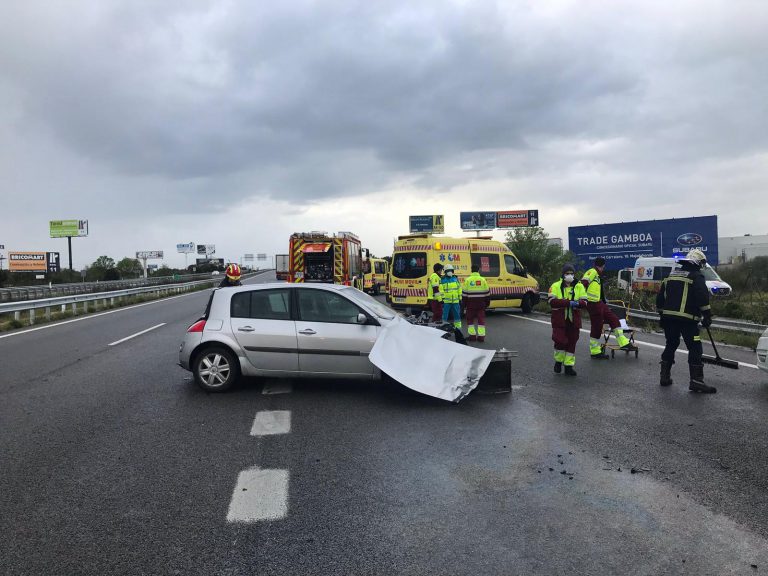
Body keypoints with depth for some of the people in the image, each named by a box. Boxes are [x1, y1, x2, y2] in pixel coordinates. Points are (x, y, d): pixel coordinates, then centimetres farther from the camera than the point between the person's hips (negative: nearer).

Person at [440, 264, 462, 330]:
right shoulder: (442, 280, -1)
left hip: (455, 301, 4)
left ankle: (458, 328, 20)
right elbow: (441, 290, -5)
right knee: (445, 315, -2)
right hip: (446, 301, -4)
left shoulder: (455, 278, 11)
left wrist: (460, 298, 11)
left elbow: (459, 288, 14)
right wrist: (442, 298, -11)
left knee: (457, 314, 10)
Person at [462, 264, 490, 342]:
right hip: (481, 303, 2)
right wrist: (487, 303, 16)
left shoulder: (468, 280, -4)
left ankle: (472, 335, 8)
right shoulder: (483, 280, 2)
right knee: (481, 319, 6)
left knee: (470, 319, 9)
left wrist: (464, 304, 4)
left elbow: (464, 293, -4)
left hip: (471, 303, -2)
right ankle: (481, 336, 4)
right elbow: (487, 292, 6)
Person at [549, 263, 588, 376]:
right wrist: (568, 302, -24)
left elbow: (584, 302, -1)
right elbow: (552, 301, -16)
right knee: (560, 341, -7)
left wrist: (577, 303, -25)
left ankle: (569, 365, 19)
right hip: (559, 320, -2)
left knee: (572, 343, 7)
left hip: (574, 320, 3)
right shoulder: (555, 286, -1)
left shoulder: (579, 286, 6)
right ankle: (558, 361, 19)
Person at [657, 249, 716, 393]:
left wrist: (662, 314, 27)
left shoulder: (671, 276, 18)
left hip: (668, 317, 7)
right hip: (687, 319, -7)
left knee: (671, 345, 18)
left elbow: (660, 297, 20)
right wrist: (707, 316, -8)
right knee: (695, 349, -2)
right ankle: (696, 381, -6)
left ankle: (665, 376, 21)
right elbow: (703, 297, -15)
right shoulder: (696, 276, -3)